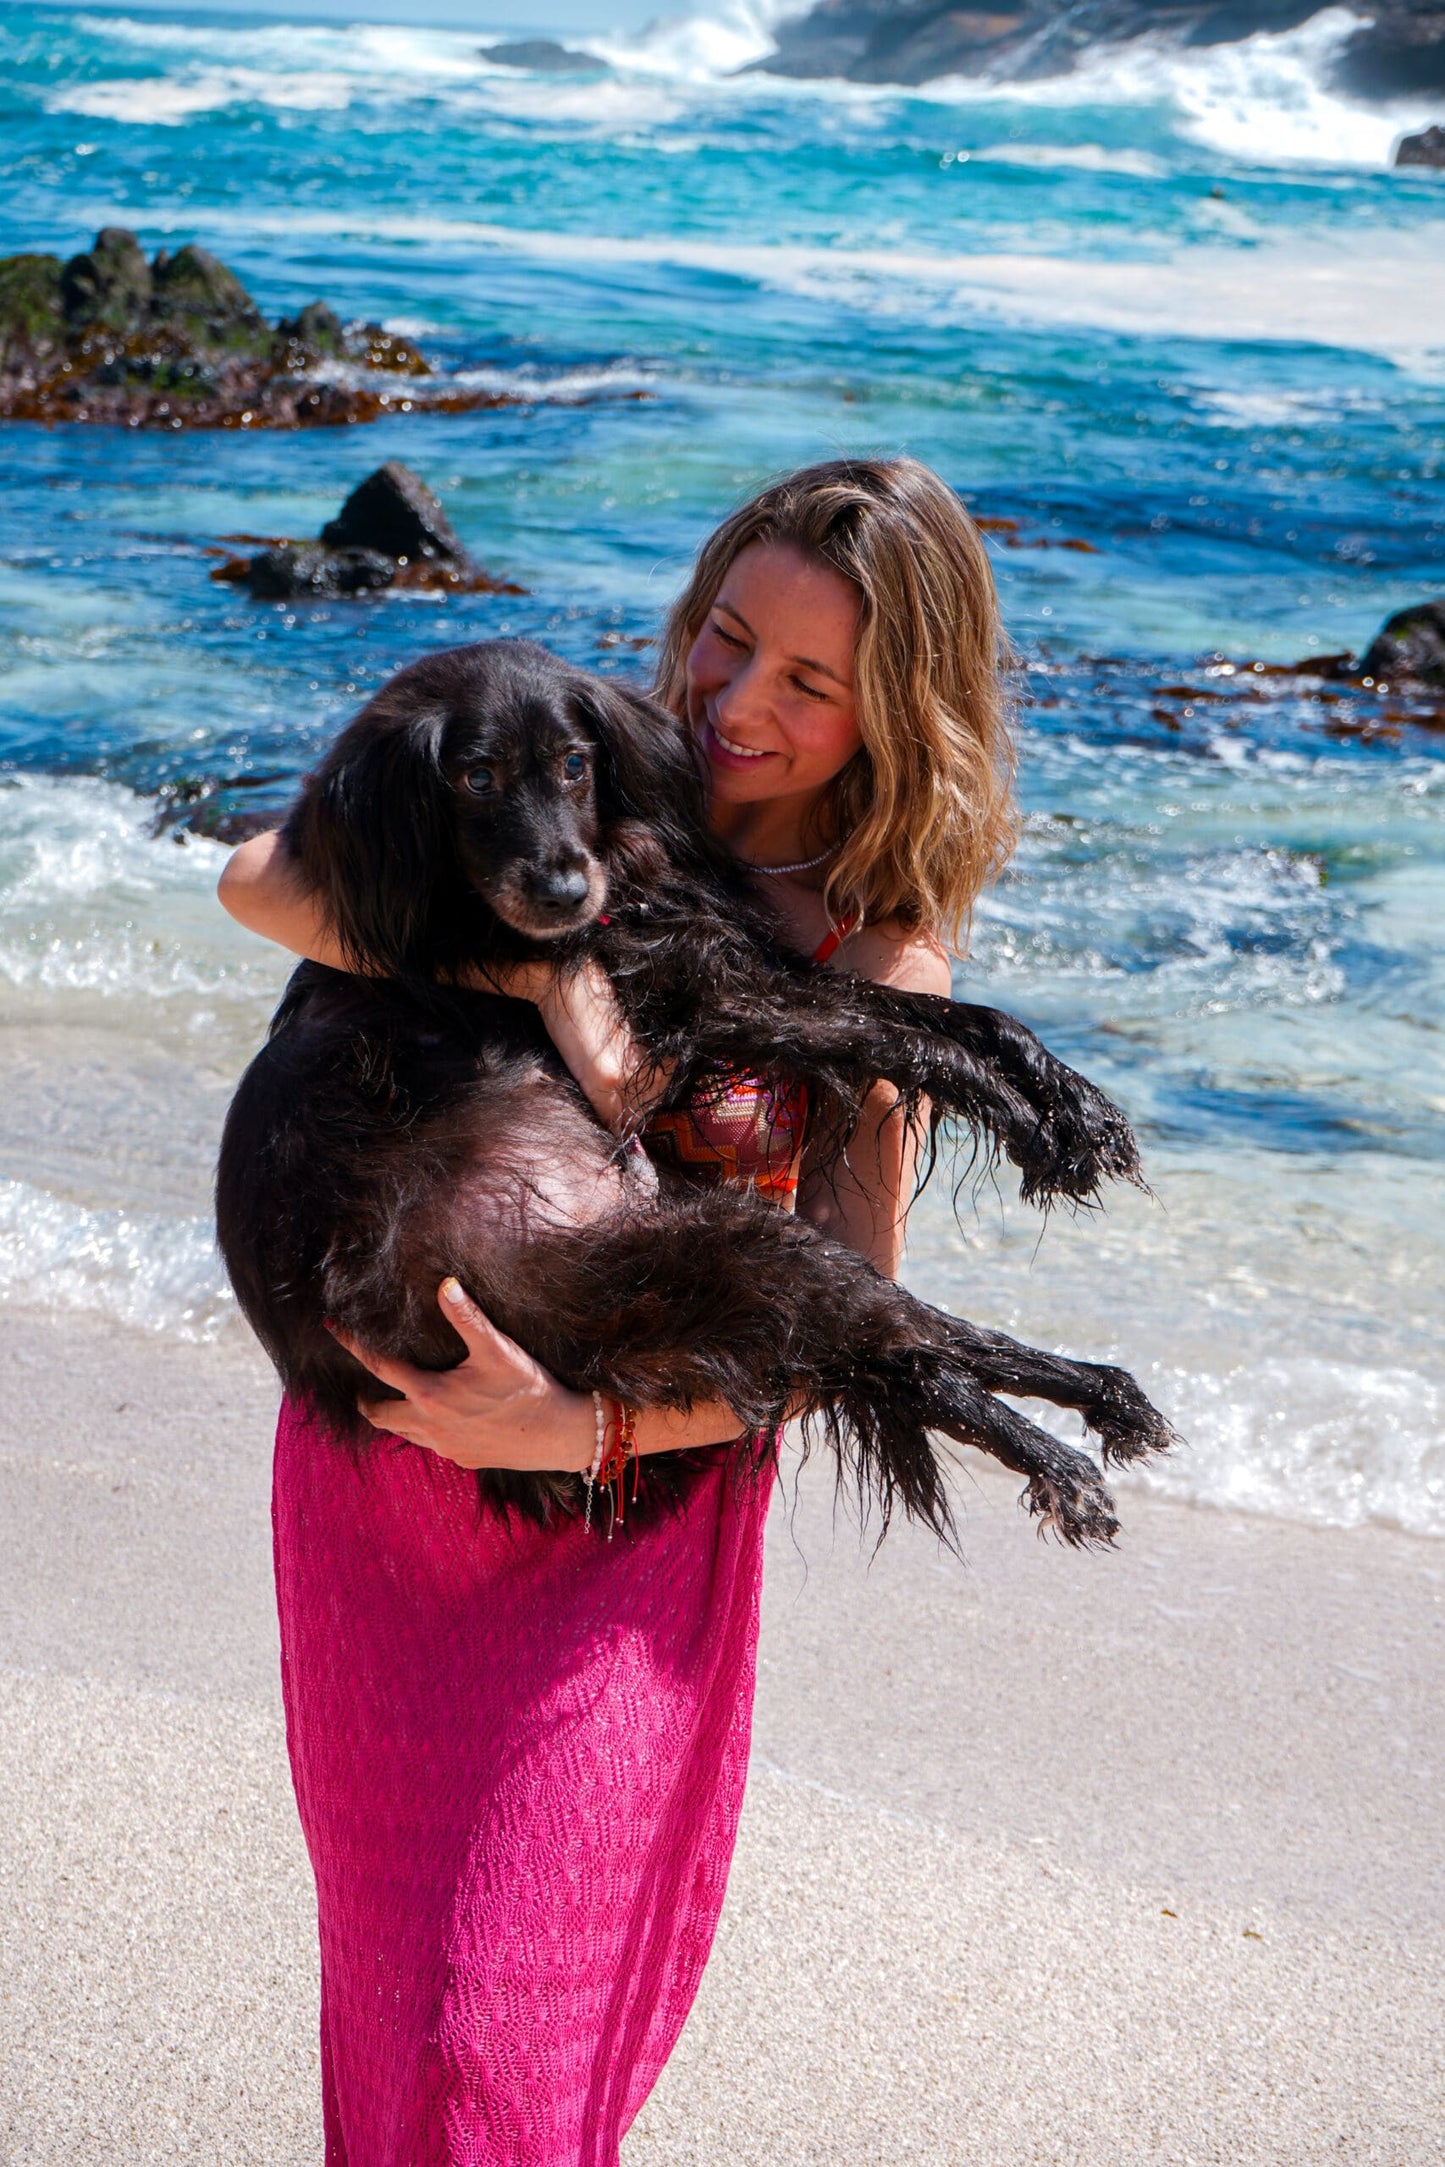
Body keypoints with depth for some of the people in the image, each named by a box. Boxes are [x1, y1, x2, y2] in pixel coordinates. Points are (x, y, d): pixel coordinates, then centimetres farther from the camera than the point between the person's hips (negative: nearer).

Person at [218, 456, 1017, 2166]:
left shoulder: (882, 966, -10)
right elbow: (261, 878, -14)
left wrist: (573, 1426, -27)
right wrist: (544, 963, -27)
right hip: (380, 1438, 3)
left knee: (504, 2026, -1)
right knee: (388, 1949, 18)